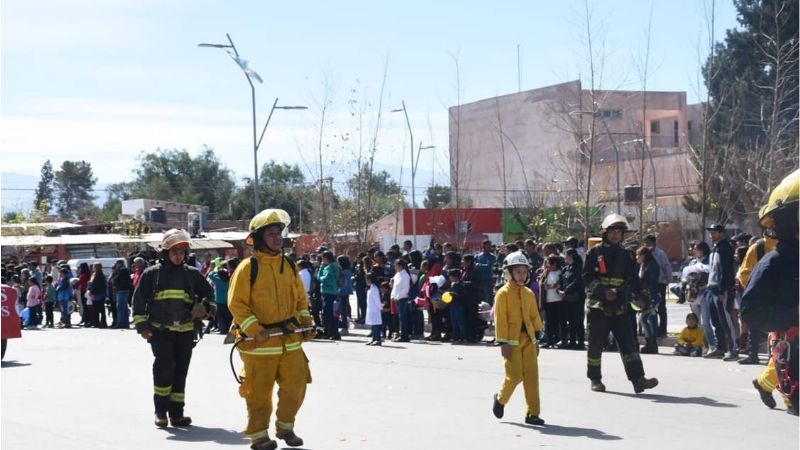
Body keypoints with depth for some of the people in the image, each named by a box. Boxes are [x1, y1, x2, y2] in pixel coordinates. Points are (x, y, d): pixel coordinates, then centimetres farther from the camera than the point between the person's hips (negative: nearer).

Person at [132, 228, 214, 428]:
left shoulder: (192, 274, 10)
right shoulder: (152, 273, 3)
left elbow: (208, 294, 22)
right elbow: (139, 299, 5)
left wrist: (202, 309, 5)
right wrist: (141, 325, -1)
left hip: (186, 331, 3)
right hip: (160, 331, -3)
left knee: (180, 371, 5)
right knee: (164, 366, -16)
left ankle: (176, 412, 13)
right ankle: (160, 410, -3)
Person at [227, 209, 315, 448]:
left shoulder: (289, 266, 10)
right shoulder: (248, 268, -8)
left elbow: (301, 299, 19)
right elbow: (236, 304, -12)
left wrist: (306, 322, 5)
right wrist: (255, 330, -20)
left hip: (290, 341, 5)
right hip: (259, 343, -5)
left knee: (296, 386, 5)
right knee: (259, 392, 2)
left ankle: (285, 427, 25)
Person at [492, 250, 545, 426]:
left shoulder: (529, 293, 12)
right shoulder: (503, 294, -6)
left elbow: (534, 317, 16)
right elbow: (500, 319, -10)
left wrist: (536, 338, 13)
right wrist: (503, 343, -14)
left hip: (528, 339, 6)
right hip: (512, 340, -6)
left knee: (532, 375, 1)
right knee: (515, 375, -8)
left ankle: (532, 414, 5)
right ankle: (500, 399, 21)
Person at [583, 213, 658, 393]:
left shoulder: (624, 255, 13)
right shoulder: (594, 253, 0)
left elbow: (633, 278, 13)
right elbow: (587, 278, -8)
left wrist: (640, 295, -4)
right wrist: (604, 291, -21)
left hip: (619, 307, 3)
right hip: (598, 305, -3)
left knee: (628, 342, -6)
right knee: (596, 344, 3)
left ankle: (638, 379, -13)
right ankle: (595, 379, 17)